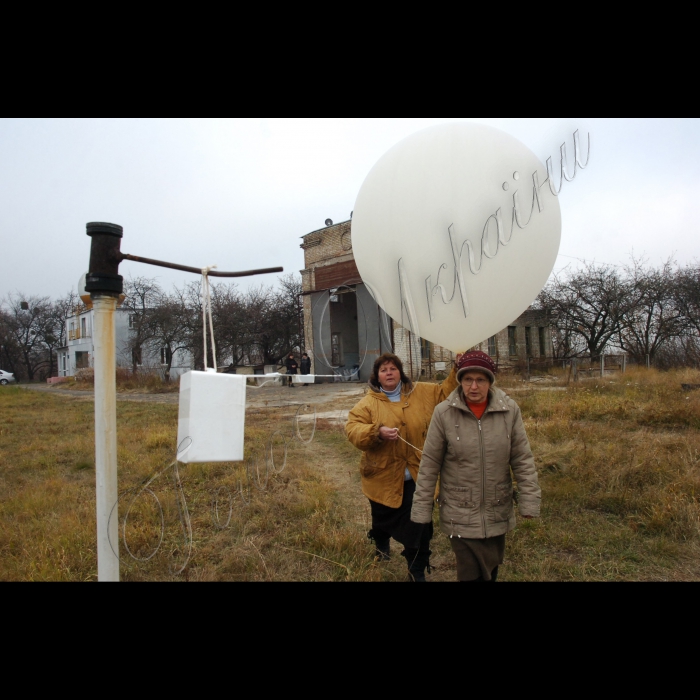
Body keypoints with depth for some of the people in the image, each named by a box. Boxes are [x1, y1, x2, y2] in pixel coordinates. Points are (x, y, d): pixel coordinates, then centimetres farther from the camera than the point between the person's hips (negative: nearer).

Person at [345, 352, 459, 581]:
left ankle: (417, 571, 23)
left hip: (416, 475, 1)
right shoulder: (368, 402, -5)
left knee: (420, 526, 2)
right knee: (383, 519, 21)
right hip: (384, 476, -1)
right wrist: (377, 432, -31)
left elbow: (445, 391, 11)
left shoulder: (420, 392, 3)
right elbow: (353, 430, -15)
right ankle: (381, 544, 56)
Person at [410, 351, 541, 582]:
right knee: (472, 573, 4)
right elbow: (429, 465, -8)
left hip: (498, 513, 3)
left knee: (491, 569, 21)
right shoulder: (444, 413, -13)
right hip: (460, 515, -2)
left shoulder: (510, 410, -9)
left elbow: (522, 460, -2)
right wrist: (422, 509, -6)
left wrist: (529, 501, -5)